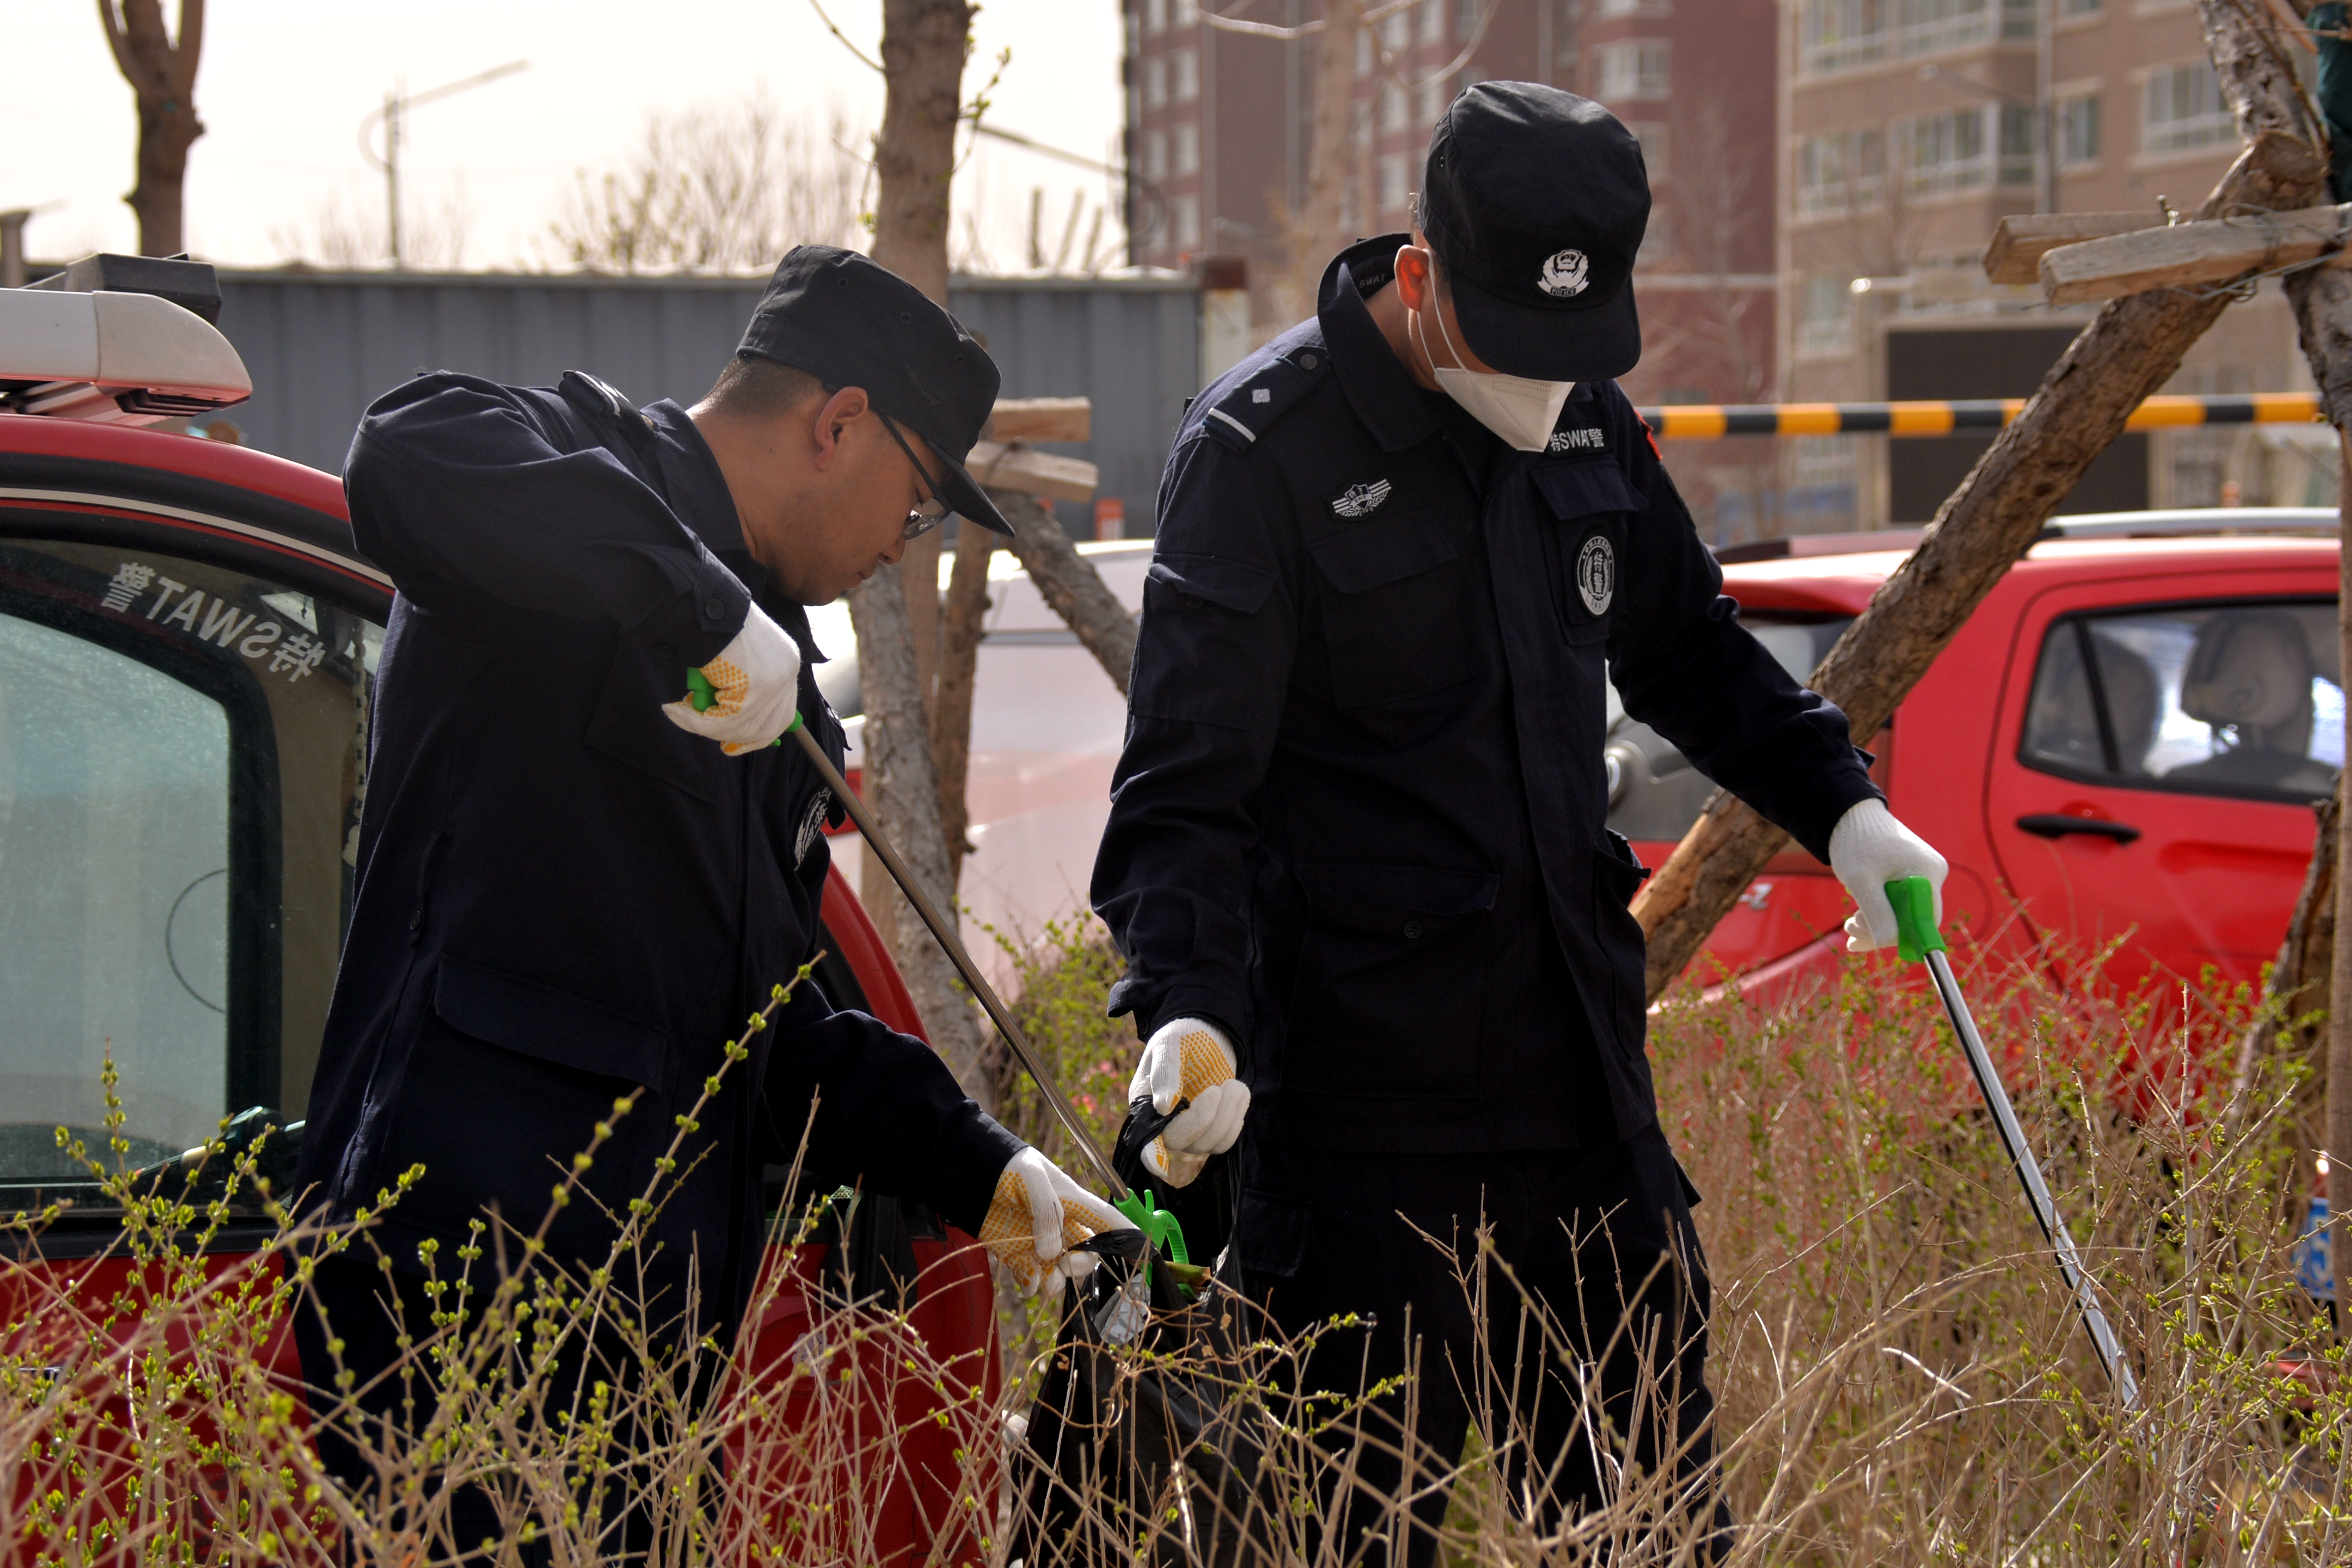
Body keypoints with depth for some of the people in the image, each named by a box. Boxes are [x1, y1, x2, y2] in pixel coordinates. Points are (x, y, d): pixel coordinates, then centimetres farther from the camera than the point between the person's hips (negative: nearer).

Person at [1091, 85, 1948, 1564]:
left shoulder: (1585, 423, 9)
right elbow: (1184, 786, -15)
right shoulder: (1264, 450, -11)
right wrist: (1185, 1005, -30)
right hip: (1369, 1140, -6)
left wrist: (1838, 803, 14)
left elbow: (1691, 651, 27)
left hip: (1590, 1104, 6)